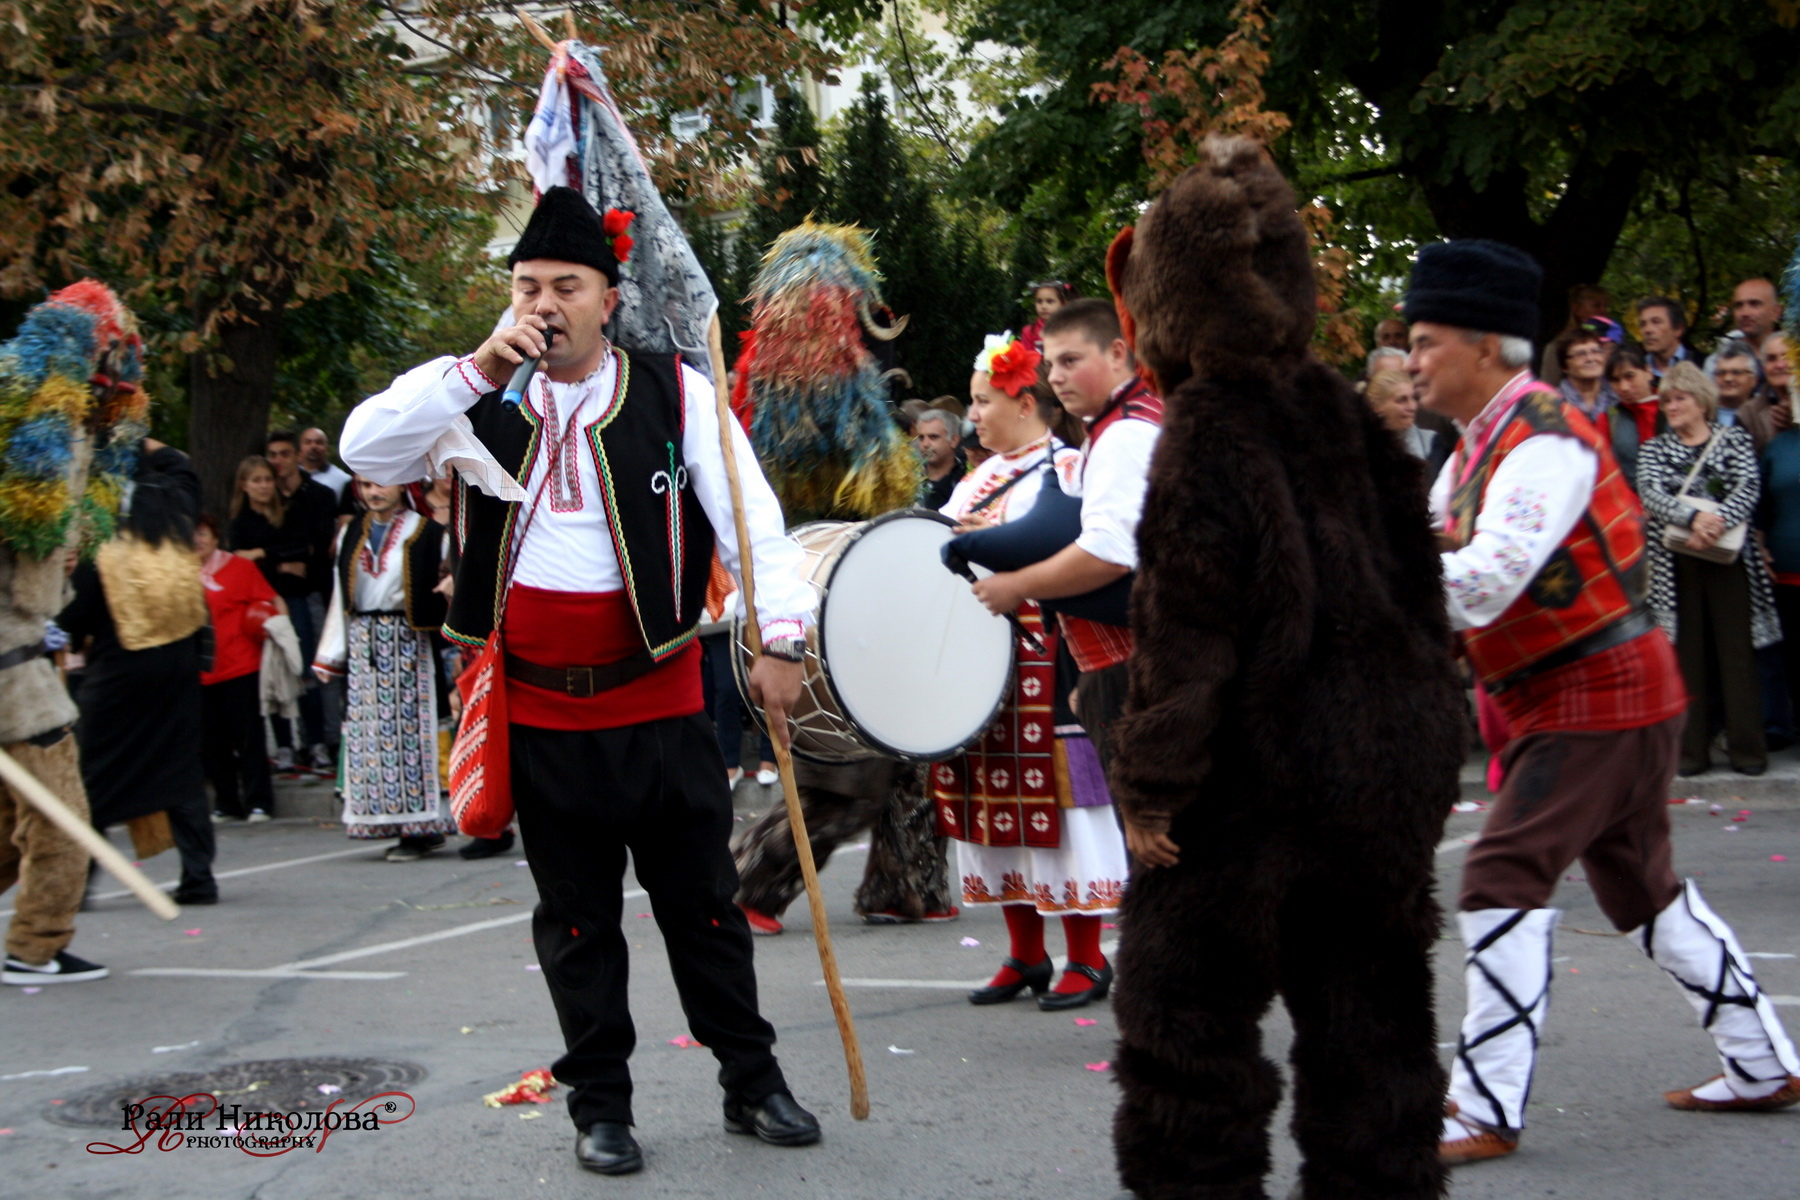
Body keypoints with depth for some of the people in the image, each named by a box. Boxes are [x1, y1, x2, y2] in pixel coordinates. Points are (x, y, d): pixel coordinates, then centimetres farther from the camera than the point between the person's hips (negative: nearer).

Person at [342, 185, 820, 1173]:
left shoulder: (675, 394, -3)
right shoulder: (480, 399, 3)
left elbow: (752, 517, -7)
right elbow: (364, 451, -9)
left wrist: (780, 637, -18)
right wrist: (478, 369, -17)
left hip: (658, 700, -1)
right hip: (538, 711, 1)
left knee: (702, 900, 8)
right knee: (576, 919, 10)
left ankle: (752, 1083, 22)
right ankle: (599, 1106, 21)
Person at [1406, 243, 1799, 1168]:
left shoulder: (1544, 442, -21)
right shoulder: (1484, 443, 9)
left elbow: (1481, 586, -31)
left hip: (1600, 698, -10)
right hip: (1586, 697, 10)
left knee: (1502, 882, -14)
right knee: (1640, 886, 18)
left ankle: (1484, 1112, -12)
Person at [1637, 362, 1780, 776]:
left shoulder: (1734, 440, 7)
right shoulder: (1655, 449, 11)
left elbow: (1749, 487, -8)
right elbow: (1650, 492, -7)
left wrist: (1717, 524, -23)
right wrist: (1693, 517, -24)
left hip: (1728, 558, -1)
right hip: (1675, 563, 1)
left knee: (1737, 651, -1)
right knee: (1687, 653, 2)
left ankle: (1747, 747, 3)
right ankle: (1691, 749, 5)